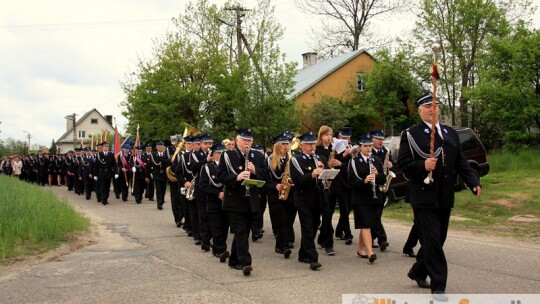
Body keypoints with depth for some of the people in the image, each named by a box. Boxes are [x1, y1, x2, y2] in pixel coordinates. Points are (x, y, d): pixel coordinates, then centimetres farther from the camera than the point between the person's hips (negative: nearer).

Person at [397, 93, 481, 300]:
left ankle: (418, 272, 34)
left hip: (444, 198, 6)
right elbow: (402, 164, -8)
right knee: (432, 242, -6)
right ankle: (438, 286, 2)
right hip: (424, 198, -6)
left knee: (437, 241, 14)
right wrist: (423, 165, -22)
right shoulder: (411, 134, -2)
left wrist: (473, 182, -3)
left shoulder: (450, 133, 14)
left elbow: (461, 163, 10)